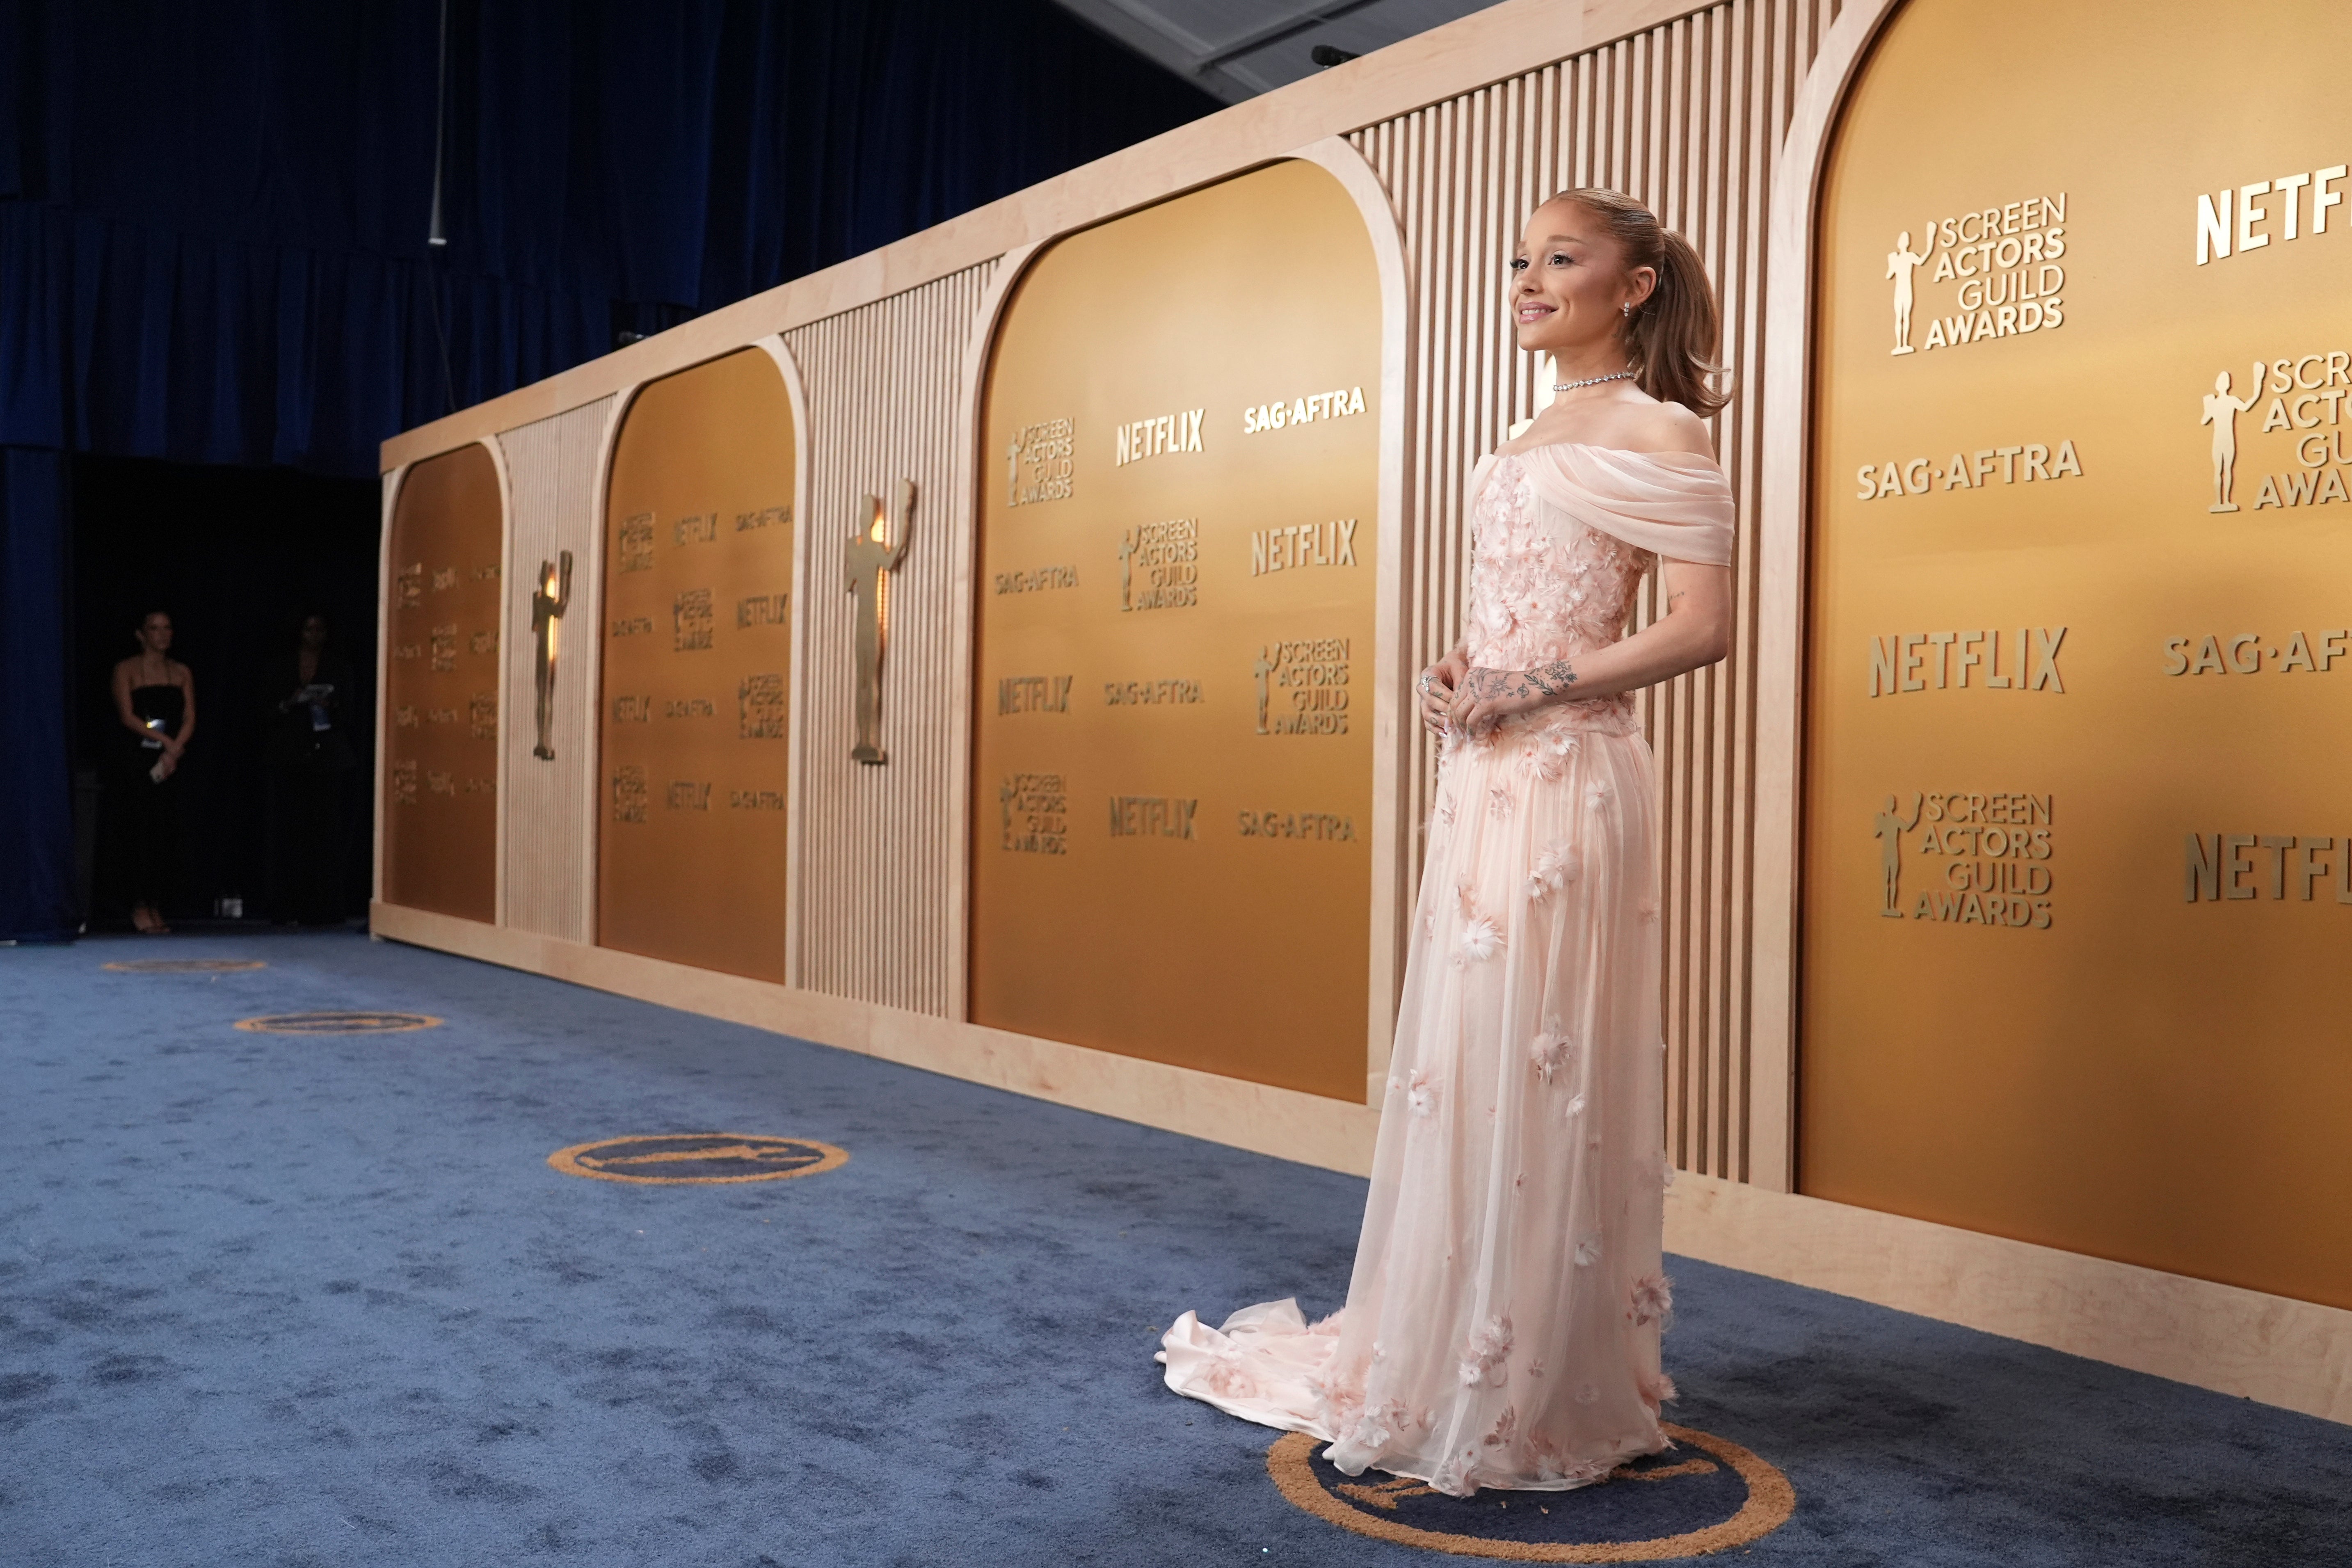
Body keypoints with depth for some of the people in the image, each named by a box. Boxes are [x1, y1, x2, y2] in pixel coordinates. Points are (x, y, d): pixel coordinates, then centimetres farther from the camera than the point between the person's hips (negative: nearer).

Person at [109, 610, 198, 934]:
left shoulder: (181, 673, 12)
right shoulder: (127, 670, 1)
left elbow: (190, 719, 5)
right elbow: (127, 716, -8)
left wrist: (173, 750, -11)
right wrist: (164, 740, -16)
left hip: (169, 760, 4)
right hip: (135, 758, -4)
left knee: (167, 832, -2)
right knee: (140, 830, -9)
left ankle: (156, 906, 3)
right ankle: (140, 907, -5)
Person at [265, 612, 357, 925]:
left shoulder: (339, 670, 10)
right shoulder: (281, 669, 11)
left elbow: (348, 715, 7)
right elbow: (266, 713, 8)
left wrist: (329, 709, -13)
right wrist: (287, 705, -11)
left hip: (327, 758, -1)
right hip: (289, 759, 1)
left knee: (325, 831, -6)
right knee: (289, 831, -4)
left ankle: (322, 908, -5)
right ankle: (288, 907, 0)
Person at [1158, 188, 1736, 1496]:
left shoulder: (1657, 430, -5)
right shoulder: (1537, 440, 20)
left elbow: (1705, 626, -14)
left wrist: (1531, 685, -16)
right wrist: (1458, 672, 7)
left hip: (1566, 775, -9)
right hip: (1486, 775, 9)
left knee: (1534, 1069, -5)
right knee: (1464, 1062, 12)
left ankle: (1542, 1392, 8)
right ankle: (1455, 1356, 24)